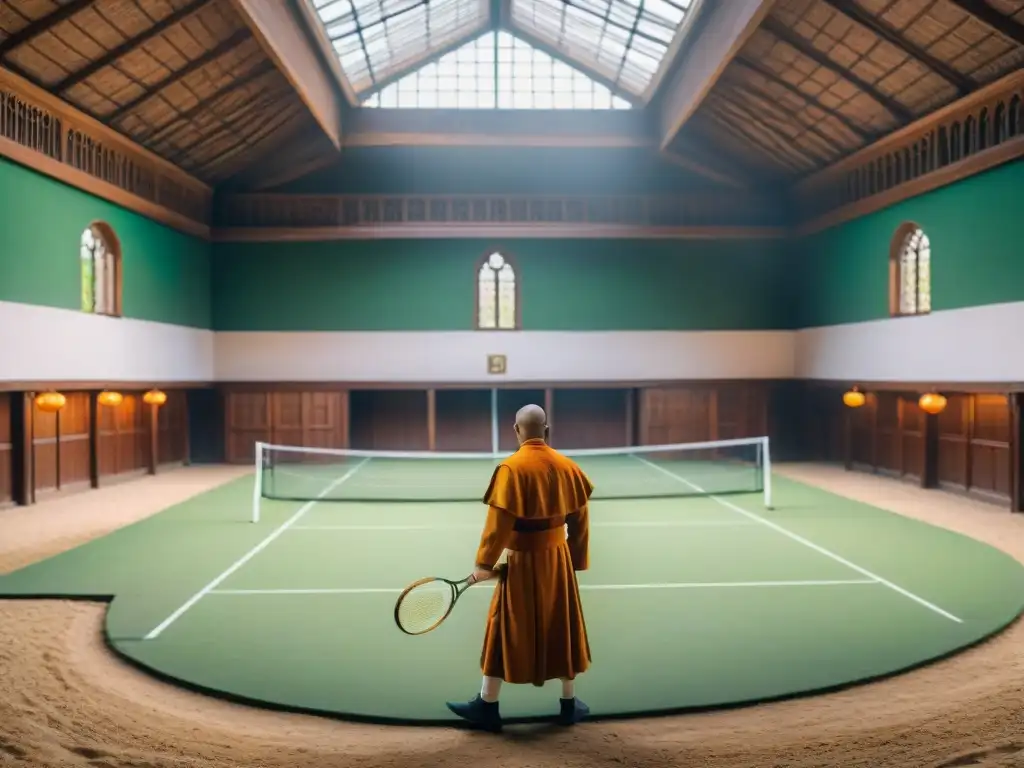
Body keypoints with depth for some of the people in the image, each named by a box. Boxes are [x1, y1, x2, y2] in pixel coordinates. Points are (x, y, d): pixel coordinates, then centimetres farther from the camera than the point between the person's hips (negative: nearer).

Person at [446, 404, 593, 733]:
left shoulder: (512, 467, -14)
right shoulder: (567, 465, 0)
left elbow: (499, 521, -17)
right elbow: (579, 518, 5)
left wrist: (484, 563, -9)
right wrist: (577, 560, 14)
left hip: (523, 561, -4)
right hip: (558, 557, 4)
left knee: (505, 631, 6)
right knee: (562, 628, 15)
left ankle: (487, 706, 17)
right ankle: (569, 704, 25)